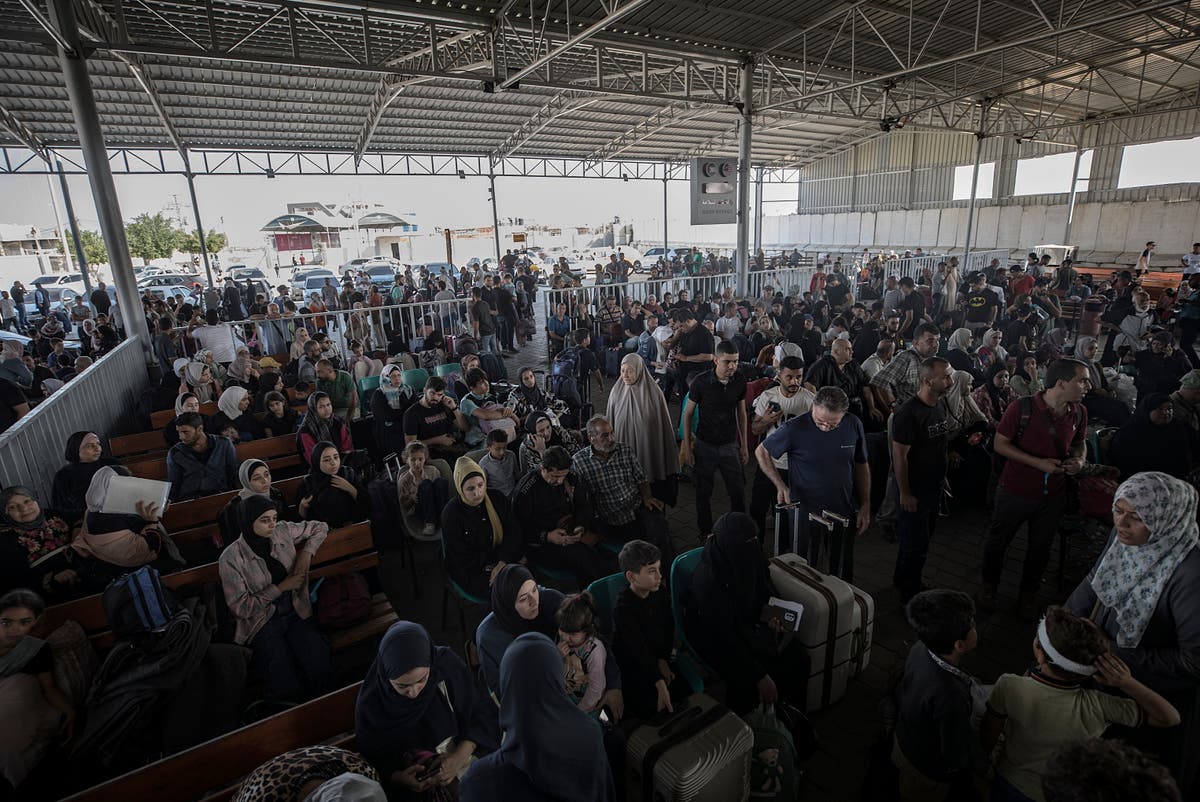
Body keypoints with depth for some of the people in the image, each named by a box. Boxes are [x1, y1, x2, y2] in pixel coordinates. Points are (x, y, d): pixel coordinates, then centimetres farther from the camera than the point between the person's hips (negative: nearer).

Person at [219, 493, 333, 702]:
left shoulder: (282, 532, -3)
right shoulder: (231, 558, -12)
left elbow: (320, 527, 14)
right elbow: (240, 607, -11)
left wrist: (307, 552, -3)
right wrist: (282, 587, -13)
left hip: (296, 613, 3)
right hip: (261, 624, -3)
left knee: (322, 673, -20)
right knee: (289, 688, -22)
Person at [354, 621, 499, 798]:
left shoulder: (448, 664, -15)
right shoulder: (370, 704, -13)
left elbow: (483, 713, -5)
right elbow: (372, 761, 0)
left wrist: (460, 755, -19)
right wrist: (398, 778, -19)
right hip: (414, 789, 0)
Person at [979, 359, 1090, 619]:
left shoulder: (1079, 413, -5)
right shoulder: (1022, 409, -21)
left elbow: (1078, 442, 13)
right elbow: (1000, 443, -14)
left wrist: (1079, 459, -9)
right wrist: (1038, 463, -23)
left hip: (1053, 495, 4)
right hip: (1016, 490, -4)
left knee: (1041, 547, 19)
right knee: (998, 540, 13)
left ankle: (1029, 592, 42)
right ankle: (989, 584, 37)